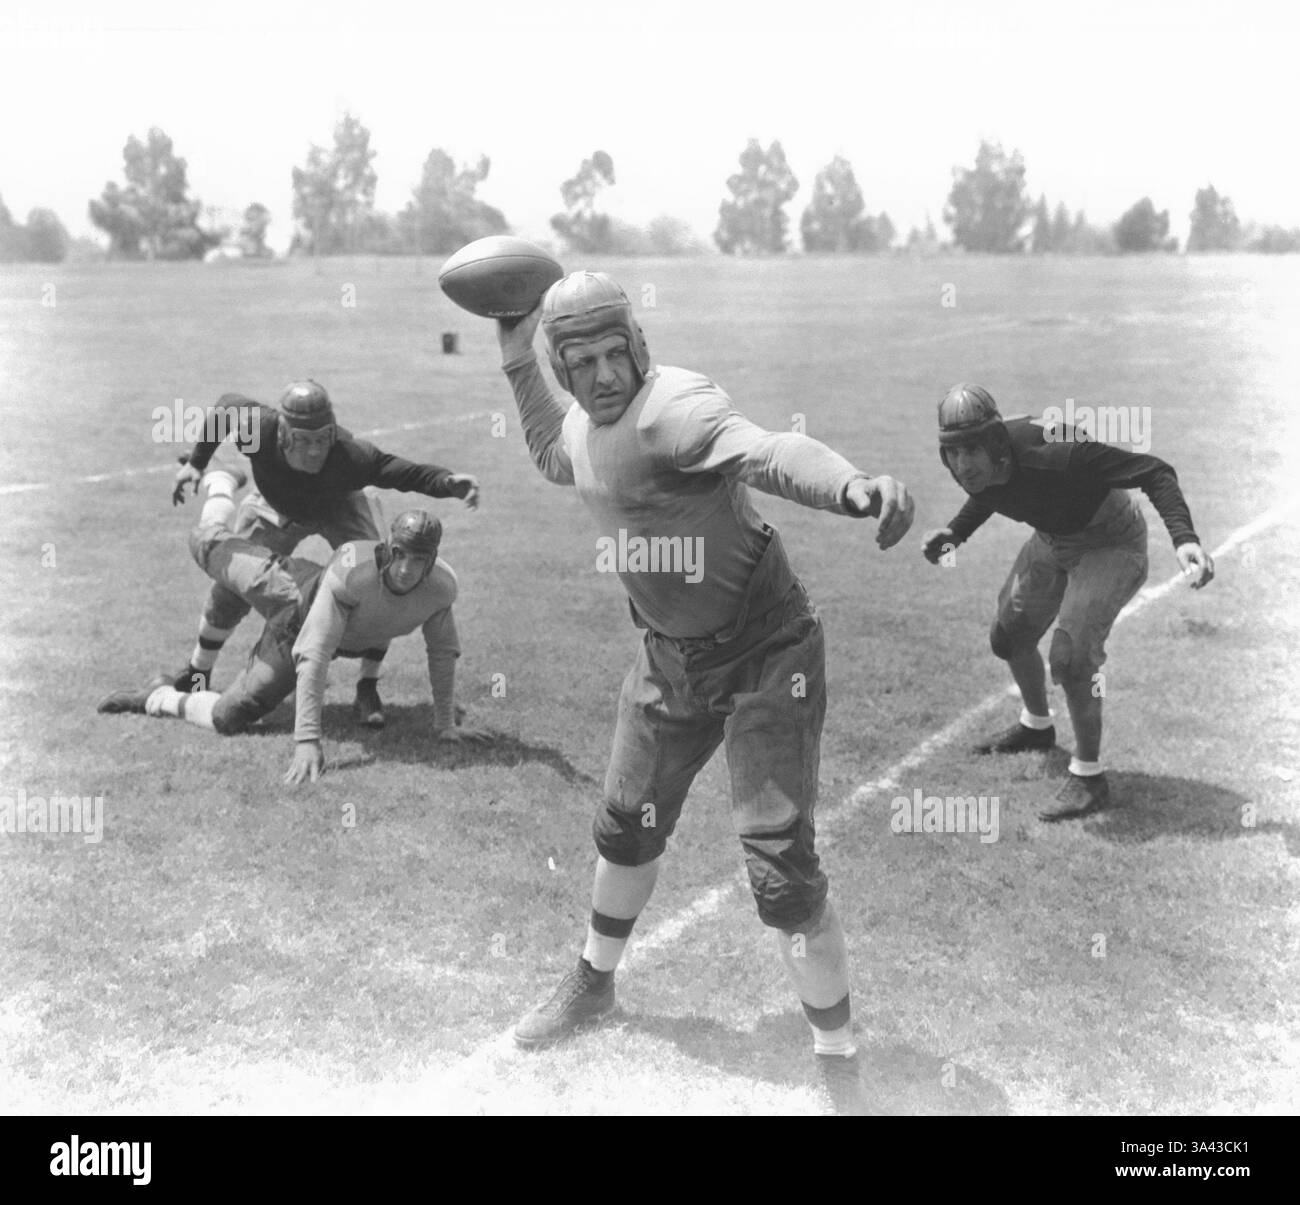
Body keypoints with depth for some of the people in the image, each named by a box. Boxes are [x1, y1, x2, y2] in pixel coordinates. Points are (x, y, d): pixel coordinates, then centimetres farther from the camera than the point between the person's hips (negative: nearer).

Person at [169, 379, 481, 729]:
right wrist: (196, 462, -10)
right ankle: (197, 674, 31)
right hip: (275, 509, 2)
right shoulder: (257, 428, -40)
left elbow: (406, 471, -46)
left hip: (337, 507, -1)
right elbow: (225, 403, -18)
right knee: (229, 589, 6)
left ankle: (367, 690, -4)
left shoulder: (350, 455, -45)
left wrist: (448, 481, -67)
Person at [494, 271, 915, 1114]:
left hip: (765, 650, -8)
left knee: (782, 870, -10)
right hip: (671, 657, 8)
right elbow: (554, 461, 27)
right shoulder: (585, 423, 2)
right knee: (627, 829, 22)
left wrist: (853, 486, -65)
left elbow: (770, 453, -44)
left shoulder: (674, 406, -25)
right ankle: (594, 986, 48)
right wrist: (516, 363, 15)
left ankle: (842, 1067, 9)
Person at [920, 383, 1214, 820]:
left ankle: (1088, 776, -2)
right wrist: (955, 533, -3)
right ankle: (1036, 726, 48)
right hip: (1051, 540, 8)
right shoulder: (969, 464, -18)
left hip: (1111, 544, -7)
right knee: (1009, 637, 19)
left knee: (1070, 653, -22)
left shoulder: (1054, 453, -40)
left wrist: (1184, 538, -48)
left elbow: (1154, 472, -35)